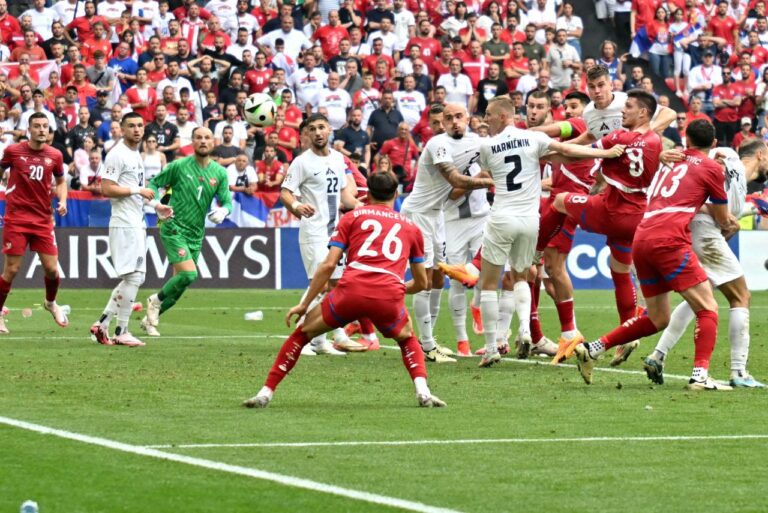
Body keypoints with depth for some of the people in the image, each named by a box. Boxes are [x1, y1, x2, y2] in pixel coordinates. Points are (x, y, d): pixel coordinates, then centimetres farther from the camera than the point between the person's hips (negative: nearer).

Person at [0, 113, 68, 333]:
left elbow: (61, 181, 18)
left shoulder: (54, 156, 3)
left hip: (43, 219, 2)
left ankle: (51, 303, 30)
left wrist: (63, 200, 0)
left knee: (52, 269, 0)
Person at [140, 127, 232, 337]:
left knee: (180, 283, 8)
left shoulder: (219, 173, 4)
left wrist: (222, 211, -15)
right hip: (174, 229, -5)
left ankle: (150, 319, 25)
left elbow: (227, 201, 8)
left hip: (196, 235, 5)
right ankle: (156, 300, 4)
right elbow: (153, 184, 2)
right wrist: (156, 203, -17)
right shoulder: (178, 166, -6)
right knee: (188, 274, -22)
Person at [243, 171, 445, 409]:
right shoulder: (410, 227, 25)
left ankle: (265, 393, 13)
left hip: (351, 291, -1)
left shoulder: (352, 217, 19)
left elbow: (328, 265, 9)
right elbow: (421, 282, 31)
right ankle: (423, 392, 9)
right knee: (408, 339, 32)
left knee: (302, 333, 20)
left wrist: (304, 304, 13)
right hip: (390, 296, 1)